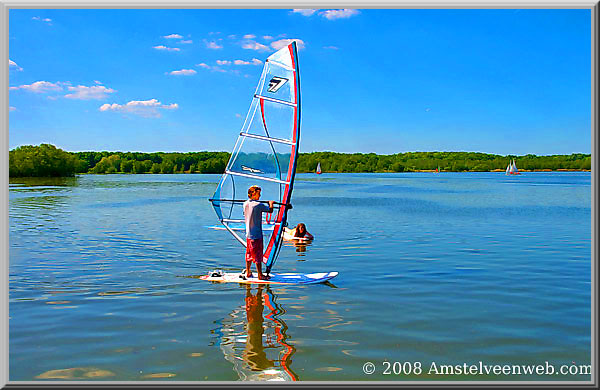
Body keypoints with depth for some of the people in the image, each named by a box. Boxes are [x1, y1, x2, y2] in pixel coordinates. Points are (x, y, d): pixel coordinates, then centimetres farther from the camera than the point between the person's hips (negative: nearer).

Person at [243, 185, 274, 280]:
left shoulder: (245, 204, 5)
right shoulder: (258, 205, -17)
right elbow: (270, 210, -10)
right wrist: (271, 204, 11)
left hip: (248, 234, 7)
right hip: (256, 234, -7)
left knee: (249, 254, 17)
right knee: (258, 255, -1)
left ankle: (248, 273, 25)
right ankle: (260, 275, 5)